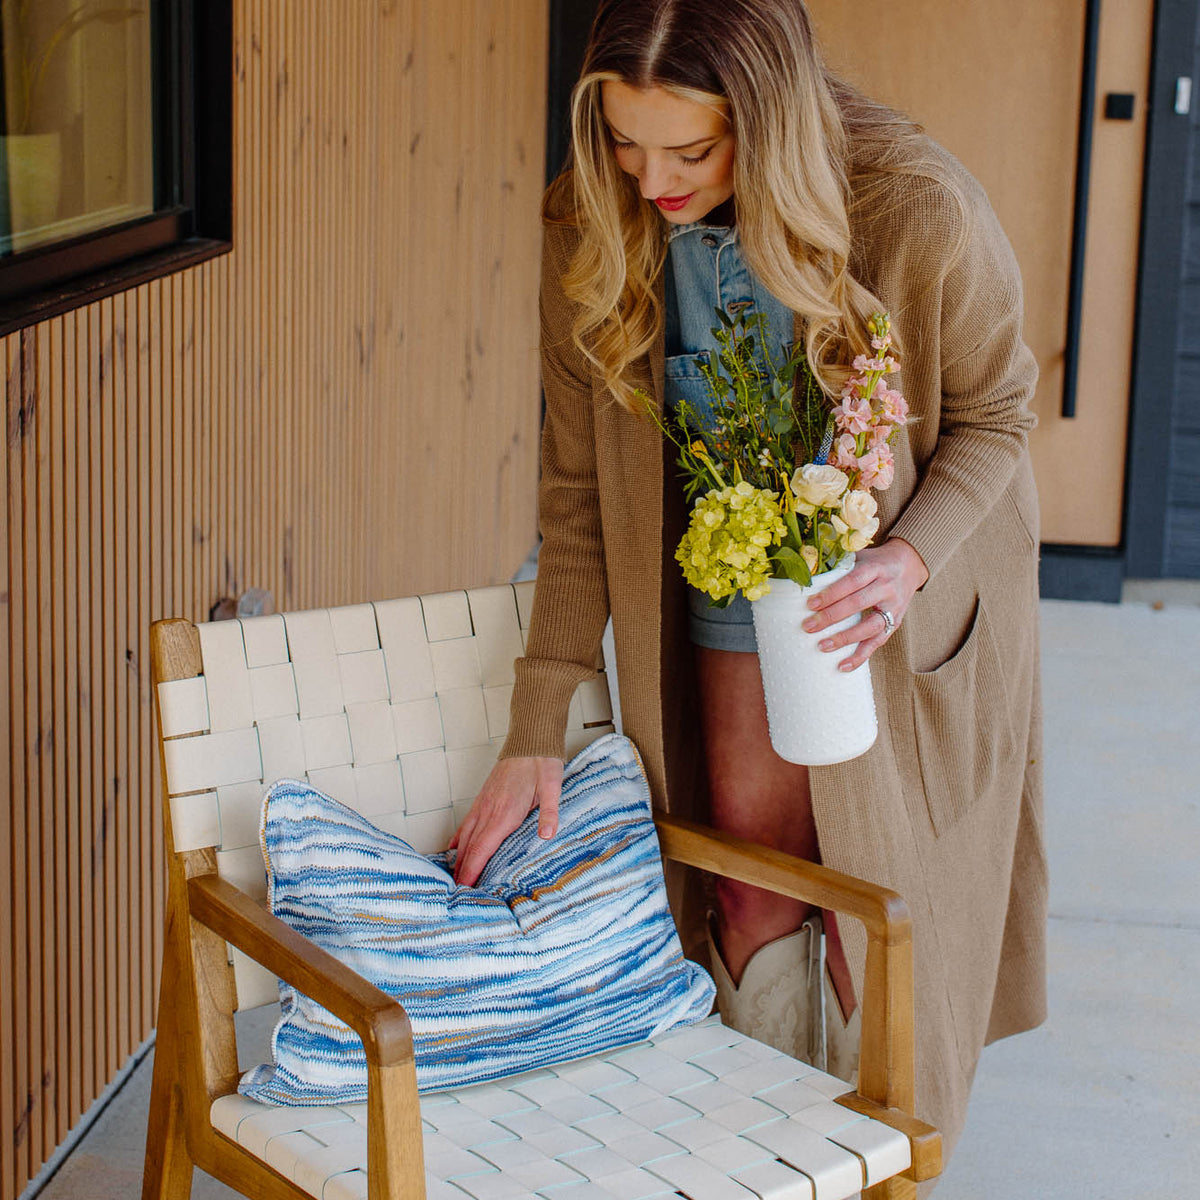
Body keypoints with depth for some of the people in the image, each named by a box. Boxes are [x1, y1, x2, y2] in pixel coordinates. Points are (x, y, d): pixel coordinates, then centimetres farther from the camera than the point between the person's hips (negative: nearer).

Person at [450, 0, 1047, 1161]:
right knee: (756, 904, 8)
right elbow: (576, 484, -10)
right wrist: (536, 732, -11)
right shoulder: (590, 225, -18)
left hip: (899, 600, -2)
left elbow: (992, 415, -9)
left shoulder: (921, 212, -27)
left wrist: (914, 556, -28)